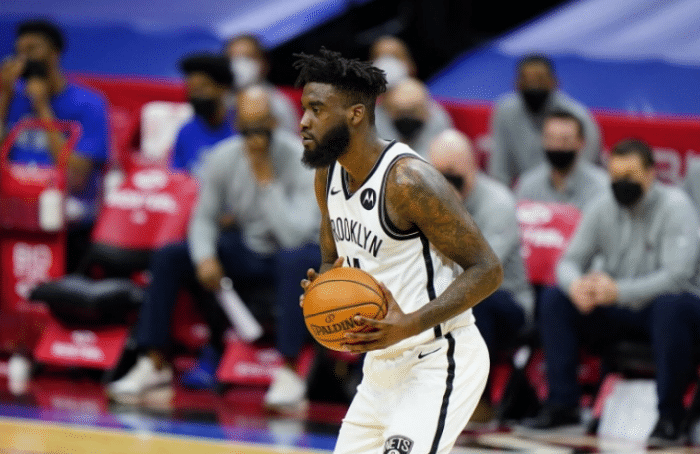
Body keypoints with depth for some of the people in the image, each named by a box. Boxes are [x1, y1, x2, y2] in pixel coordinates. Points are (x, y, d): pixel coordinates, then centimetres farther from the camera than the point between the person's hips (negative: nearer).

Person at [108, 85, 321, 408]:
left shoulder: (300, 161, -22)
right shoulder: (223, 158, -8)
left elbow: (296, 236, -30)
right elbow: (204, 217, 2)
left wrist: (267, 180, -32)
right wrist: (205, 257, -19)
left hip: (292, 252, -5)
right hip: (247, 250, 5)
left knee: (295, 260, -41)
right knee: (168, 258, -12)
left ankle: (288, 372, -37)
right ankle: (154, 363, -8)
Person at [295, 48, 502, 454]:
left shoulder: (409, 181, -22)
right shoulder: (328, 176, 5)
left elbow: (487, 270, -21)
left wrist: (410, 325, -31)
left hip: (439, 364, -9)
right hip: (383, 365, 9)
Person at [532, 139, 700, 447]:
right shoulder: (603, 208, 3)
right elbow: (571, 260, 2)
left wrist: (619, 291, -37)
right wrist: (575, 284, -25)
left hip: (667, 308, -6)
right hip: (619, 315, 6)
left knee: (672, 306, -40)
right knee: (554, 299, -11)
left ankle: (670, 415, -29)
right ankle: (562, 404, -8)